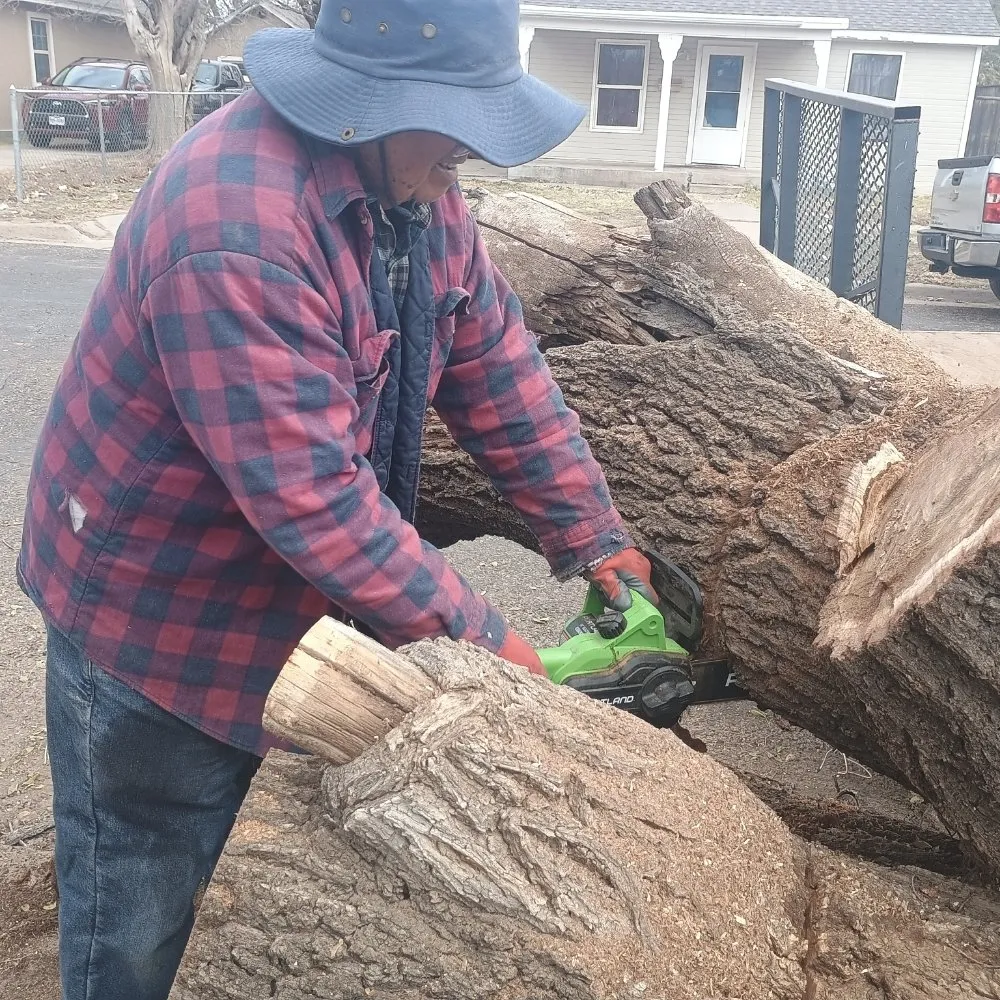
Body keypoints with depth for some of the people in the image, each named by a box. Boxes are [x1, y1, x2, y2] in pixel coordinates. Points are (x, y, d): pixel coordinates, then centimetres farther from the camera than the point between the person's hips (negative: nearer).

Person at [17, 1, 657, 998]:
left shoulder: (413, 184, -5)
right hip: (159, 607, -8)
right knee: (144, 901, 12)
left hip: (296, 598, 8)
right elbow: (312, 493, -34)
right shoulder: (240, 227, -34)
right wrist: (478, 638, -26)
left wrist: (596, 540, -2)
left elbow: (499, 372, -1)